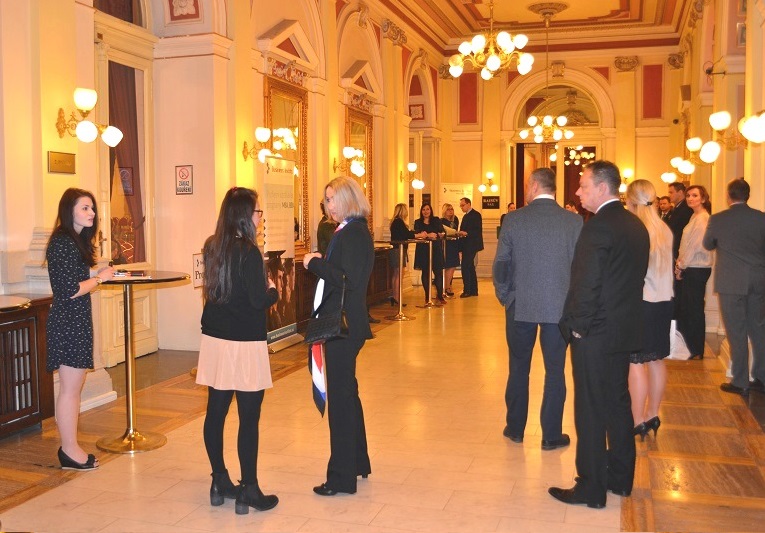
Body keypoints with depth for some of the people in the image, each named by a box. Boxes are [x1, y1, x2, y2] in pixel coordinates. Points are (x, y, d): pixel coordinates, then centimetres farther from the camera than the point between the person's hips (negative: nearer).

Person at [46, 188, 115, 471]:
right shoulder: (63, 244, -17)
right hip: (68, 323, -10)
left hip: (75, 322, 10)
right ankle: (70, 451, 9)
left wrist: (95, 272, 6)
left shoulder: (76, 241, 14)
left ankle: (69, 447, 24)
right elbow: (70, 291, -21)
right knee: (70, 389, -1)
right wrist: (99, 277, -11)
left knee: (72, 388, 15)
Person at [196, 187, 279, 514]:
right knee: (249, 418, 2)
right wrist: (273, 290, 4)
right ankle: (248, 491, 10)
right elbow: (259, 301, -17)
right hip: (244, 344, -7)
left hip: (214, 339, 7)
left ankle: (220, 482, 25)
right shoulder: (248, 251, -16)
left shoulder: (212, 247, 6)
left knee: (216, 412, 12)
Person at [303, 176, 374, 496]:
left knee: (340, 397, -1)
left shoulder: (353, 234, -17)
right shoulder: (349, 231, 13)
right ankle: (358, 462, 35)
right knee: (347, 392, 20)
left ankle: (342, 476, 11)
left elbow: (348, 281, -25)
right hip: (341, 323, 10)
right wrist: (318, 264, 0)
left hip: (344, 326, -10)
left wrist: (315, 264, -17)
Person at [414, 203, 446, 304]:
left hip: (436, 249, 0)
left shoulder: (436, 220, 10)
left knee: (439, 272, -5)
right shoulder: (418, 222, 8)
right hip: (423, 250, 0)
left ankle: (440, 295, 3)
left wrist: (434, 235, -13)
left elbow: (442, 233, 4)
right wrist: (429, 235, -18)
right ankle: (427, 295, 10)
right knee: (426, 273, 2)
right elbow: (417, 234, -6)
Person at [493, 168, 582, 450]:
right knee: (555, 371, 9)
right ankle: (551, 435, 16)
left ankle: (515, 428, 25)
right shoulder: (574, 221, -5)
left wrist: (504, 296, 11)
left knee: (518, 368, 15)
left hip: (520, 307, 0)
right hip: (559, 307, 0)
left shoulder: (513, 219, -6)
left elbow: (501, 265, -3)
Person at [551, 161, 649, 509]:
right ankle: (620, 477, 31)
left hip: (595, 335, -9)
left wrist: (578, 325, -11)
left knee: (591, 411, 1)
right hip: (625, 330, 9)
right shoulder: (636, 225, 9)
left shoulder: (598, 226, -19)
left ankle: (591, 488, 12)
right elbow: (634, 277, 12)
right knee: (618, 404, 18)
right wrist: (623, 316, 15)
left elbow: (586, 284, -22)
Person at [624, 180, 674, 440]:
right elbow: (668, 267, 9)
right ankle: (653, 416, 26)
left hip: (640, 302, -7)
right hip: (664, 302, 7)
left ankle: (638, 422, 4)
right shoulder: (665, 230, 5)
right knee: (656, 360, 14)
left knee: (636, 363, -1)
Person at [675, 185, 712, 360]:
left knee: (694, 310, -1)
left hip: (697, 270, -9)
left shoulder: (702, 218, -14)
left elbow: (696, 245, -17)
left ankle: (697, 351, 10)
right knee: (684, 309, 13)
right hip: (690, 269, 9)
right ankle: (691, 347, 23)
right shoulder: (695, 217, 15)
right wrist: (680, 263, 7)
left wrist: (681, 265, -9)